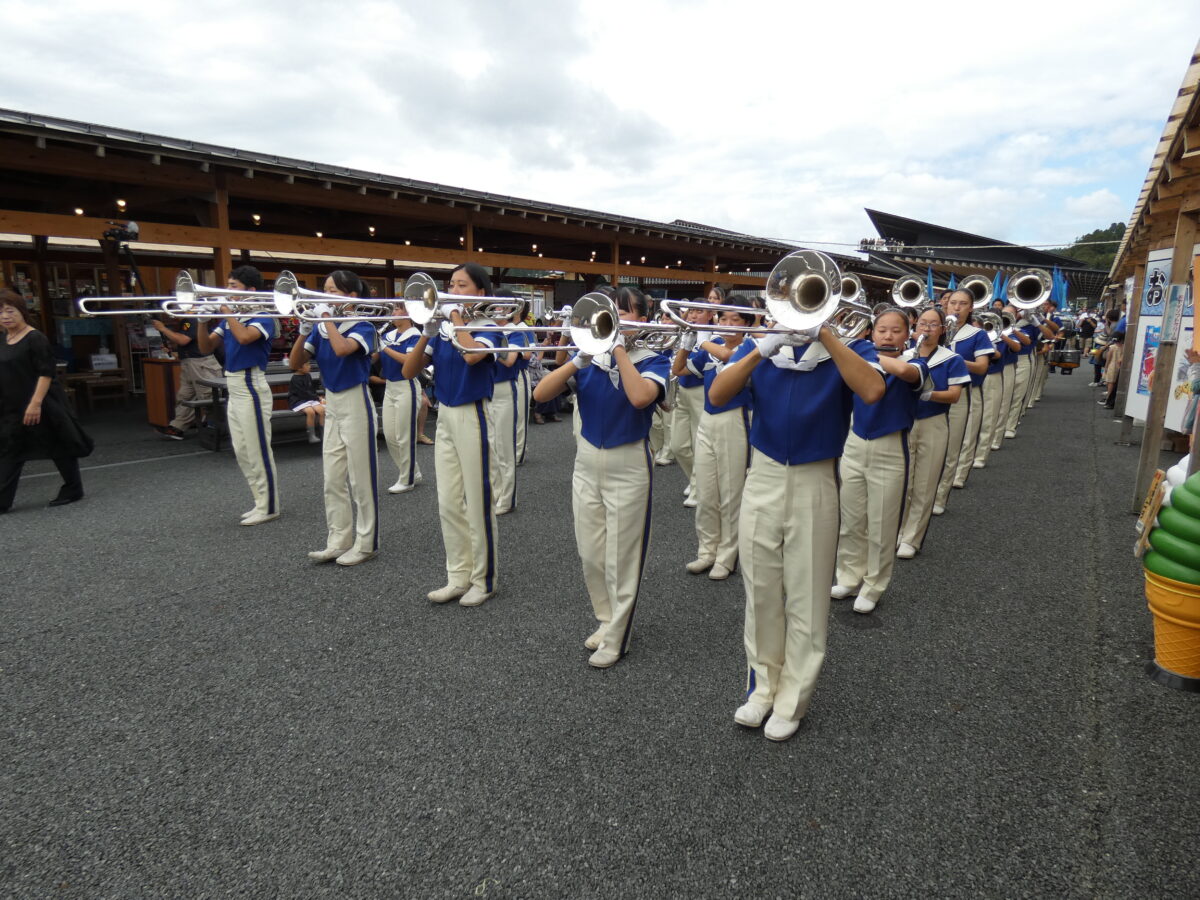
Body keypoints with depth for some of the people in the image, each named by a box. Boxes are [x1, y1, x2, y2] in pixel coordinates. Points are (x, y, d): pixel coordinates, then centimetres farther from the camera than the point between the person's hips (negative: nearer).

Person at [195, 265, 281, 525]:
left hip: (251, 388, -9)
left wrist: (227, 310, -17)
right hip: (233, 390, 9)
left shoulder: (262, 318, -9)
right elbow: (206, 349, 9)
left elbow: (243, 337, -29)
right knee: (242, 453, 13)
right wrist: (202, 319, -5)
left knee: (259, 451, -3)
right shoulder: (228, 319, 13)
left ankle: (269, 507, 7)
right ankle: (261, 502, 23)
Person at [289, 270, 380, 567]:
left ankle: (366, 544, 11)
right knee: (332, 480, 10)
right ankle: (338, 541, 20)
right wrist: (305, 329, -9)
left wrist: (328, 319, -18)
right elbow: (295, 364, 2)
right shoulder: (321, 329, 7)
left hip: (355, 404, -7)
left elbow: (342, 349, -31)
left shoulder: (362, 327, -10)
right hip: (331, 405, 7)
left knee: (361, 478, 1)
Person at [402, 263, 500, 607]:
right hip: (445, 418, 6)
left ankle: (484, 580, 15)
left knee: (478, 503, 1)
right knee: (448, 504, 9)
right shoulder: (443, 330, 8)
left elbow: (471, 354, -29)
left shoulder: (486, 326, -5)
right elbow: (409, 371, 3)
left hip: (473, 417, -6)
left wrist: (456, 315, -16)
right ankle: (458, 577, 21)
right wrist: (427, 333, -9)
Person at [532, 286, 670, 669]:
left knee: (621, 557, 4)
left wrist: (618, 346, -21)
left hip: (628, 465, -4)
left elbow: (640, 397, -30)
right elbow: (541, 394, -8)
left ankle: (616, 638, 20)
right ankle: (607, 619, 35)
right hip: (587, 461, 5)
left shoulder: (652, 360, -5)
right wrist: (579, 360, -20)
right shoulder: (590, 356, 4)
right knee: (590, 554, 13)